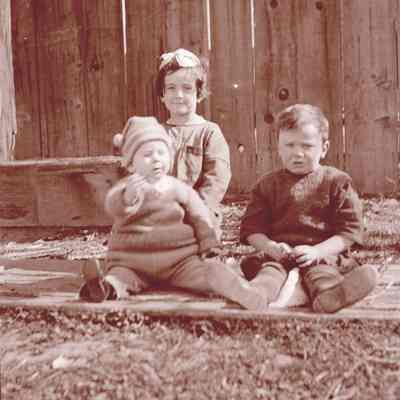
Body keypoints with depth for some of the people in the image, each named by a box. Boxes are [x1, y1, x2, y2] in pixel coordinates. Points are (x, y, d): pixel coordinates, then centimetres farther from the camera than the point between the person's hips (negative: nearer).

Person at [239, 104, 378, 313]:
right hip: (278, 252, 1)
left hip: (322, 252, -1)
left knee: (320, 272, -33)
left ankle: (329, 294, -66)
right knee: (268, 267, -31)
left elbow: (349, 229, 1)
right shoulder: (267, 184, 15)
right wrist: (270, 247, -14)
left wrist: (317, 251, -15)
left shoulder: (337, 181, 9)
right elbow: (252, 227, 9)